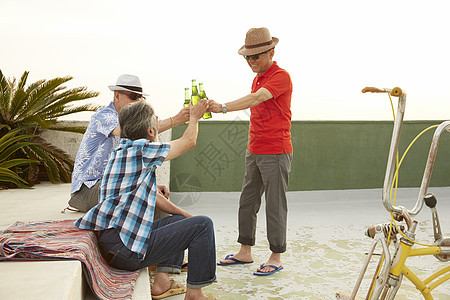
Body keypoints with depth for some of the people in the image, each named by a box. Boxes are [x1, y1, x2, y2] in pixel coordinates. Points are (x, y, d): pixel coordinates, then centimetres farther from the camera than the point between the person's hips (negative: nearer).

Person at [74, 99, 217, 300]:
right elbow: (189, 141, 0)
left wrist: (186, 215, 23)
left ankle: (161, 282, 14)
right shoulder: (139, 149, -11)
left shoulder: (122, 152, 20)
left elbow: (153, 199, 24)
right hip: (124, 247, -10)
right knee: (202, 225, -5)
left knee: (179, 221, 25)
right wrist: (194, 117, 20)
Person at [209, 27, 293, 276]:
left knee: (275, 205, -2)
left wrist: (224, 107, -38)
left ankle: (276, 257, 10)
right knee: (247, 202, 11)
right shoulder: (258, 78, 18)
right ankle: (245, 252, 21)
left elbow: (256, 99, -27)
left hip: (276, 153, -9)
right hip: (254, 153, 9)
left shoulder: (281, 76, -11)